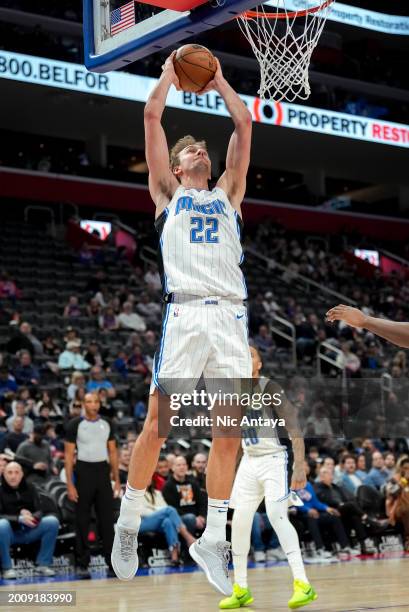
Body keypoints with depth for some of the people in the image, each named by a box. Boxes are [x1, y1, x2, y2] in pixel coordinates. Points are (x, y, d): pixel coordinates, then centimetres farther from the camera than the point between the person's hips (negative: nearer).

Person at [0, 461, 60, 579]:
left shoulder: (29, 488, 5)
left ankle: (43, 564, -9)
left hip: (29, 531, 4)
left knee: (52, 521, -18)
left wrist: (29, 516, -24)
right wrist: (19, 518, -29)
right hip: (10, 533, -4)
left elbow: (39, 512, 0)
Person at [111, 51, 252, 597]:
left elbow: (244, 126, 22)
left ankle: (212, 540, 5)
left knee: (230, 430, -2)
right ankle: (128, 526, 9)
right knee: (158, 424, -6)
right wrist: (170, 73, 25)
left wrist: (219, 81, 30)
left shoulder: (228, 195, 26)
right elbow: (152, 117, 14)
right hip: (185, 312, -3)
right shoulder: (168, 194, 19)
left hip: (231, 316, 3)